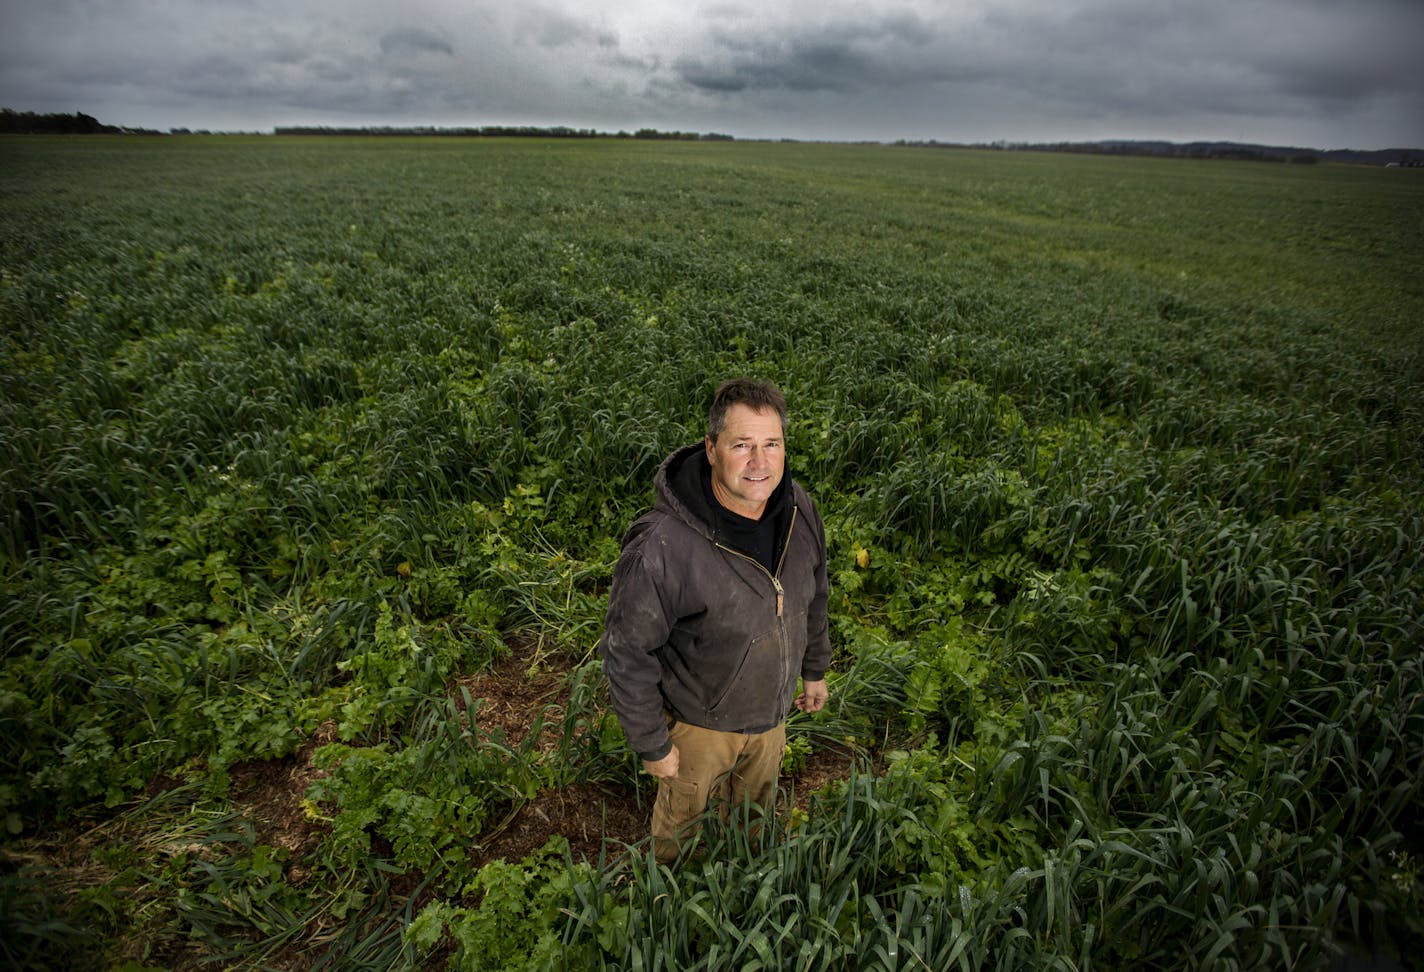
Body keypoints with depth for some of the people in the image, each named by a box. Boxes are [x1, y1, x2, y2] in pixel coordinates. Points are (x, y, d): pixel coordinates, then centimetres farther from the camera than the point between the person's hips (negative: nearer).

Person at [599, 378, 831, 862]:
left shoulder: (799, 510, -17)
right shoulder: (662, 547, -38)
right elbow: (626, 650, -25)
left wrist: (814, 668, 13)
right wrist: (651, 744, -14)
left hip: (772, 712, 5)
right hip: (698, 720, -5)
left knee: (755, 811, 32)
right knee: (682, 814, 26)